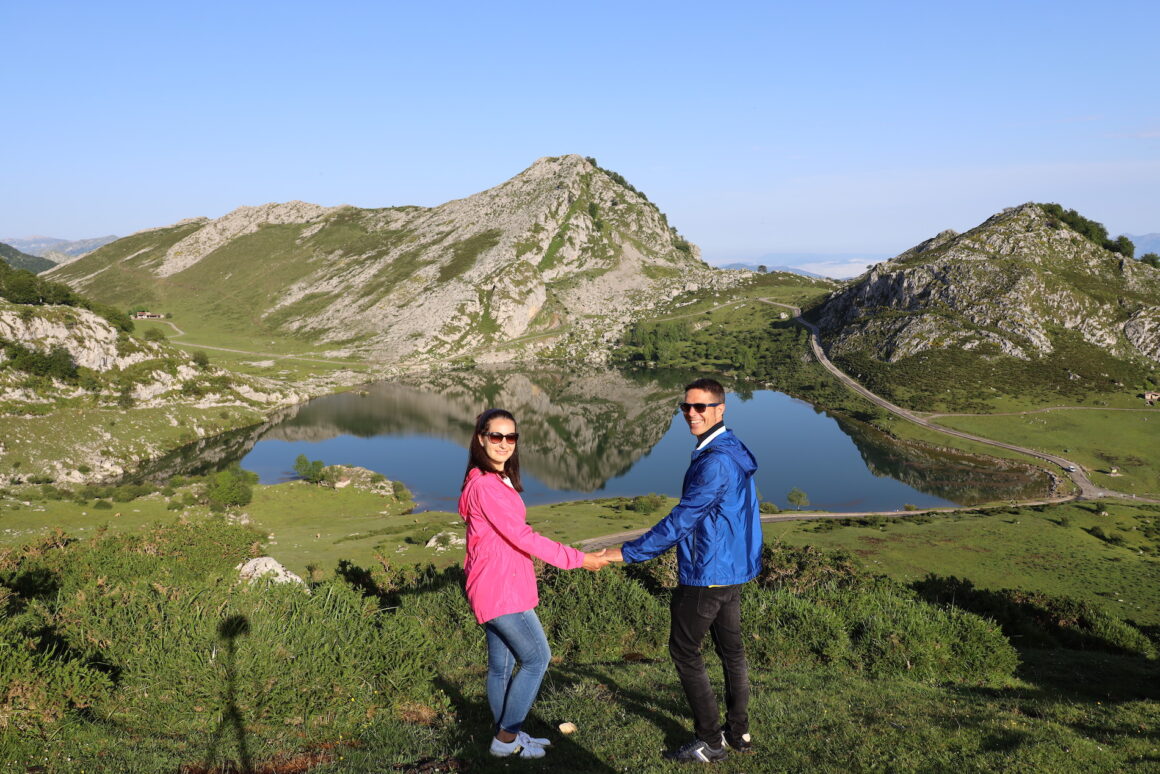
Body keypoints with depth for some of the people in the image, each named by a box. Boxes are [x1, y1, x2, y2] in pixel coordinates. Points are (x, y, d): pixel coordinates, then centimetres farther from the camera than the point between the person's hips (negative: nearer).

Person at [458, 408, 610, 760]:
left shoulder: (497, 480, 11)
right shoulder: (485, 486, -20)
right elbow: (523, 538, -21)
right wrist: (579, 559, -17)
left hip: (498, 588, 9)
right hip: (502, 590, -9)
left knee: (501, 664, 16)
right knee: (537, 658, 0)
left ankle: (506, 737, 27)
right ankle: (506, 738, 10)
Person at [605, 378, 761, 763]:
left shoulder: (715, 461, -23)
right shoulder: (734, 451, 9)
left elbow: (682, 520, -24)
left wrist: (627, 552, -20)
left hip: (705, 574, -10)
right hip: (732, 570, 10)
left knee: (684, 651, 2)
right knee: (731, 650, 17)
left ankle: (710, 741, 9)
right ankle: (739, 731, 29)